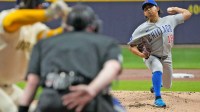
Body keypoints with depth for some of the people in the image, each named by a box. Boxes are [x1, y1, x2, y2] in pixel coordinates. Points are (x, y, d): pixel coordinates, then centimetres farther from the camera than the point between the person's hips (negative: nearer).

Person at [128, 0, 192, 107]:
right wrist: (140, 54, -28)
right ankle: (158, 98, -30)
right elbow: (131, 46, -11)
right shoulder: (142, 28, -15)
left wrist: (174, 9, 6)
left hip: (166, 57, 4)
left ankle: (157, 84, 53)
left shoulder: (169, 20, -5)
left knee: (167, 85, 15)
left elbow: (187, 14, 3)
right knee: (158, 69, -38)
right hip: (151, 57, -4)